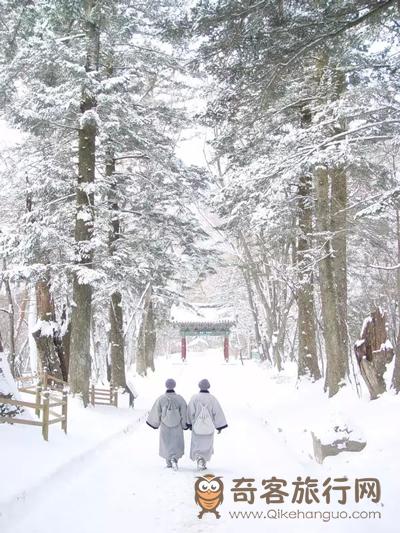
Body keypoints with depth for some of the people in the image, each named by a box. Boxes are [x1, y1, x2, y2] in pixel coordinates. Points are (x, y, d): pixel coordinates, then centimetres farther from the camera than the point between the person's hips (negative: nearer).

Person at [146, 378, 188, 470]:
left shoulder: (161, 399, -11)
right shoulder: (180, 399, -12)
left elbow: (156, 412, -5)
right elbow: (184, 412, -8)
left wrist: (155, 423, 12)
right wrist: (185, 424, 6)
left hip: (165, 426, 1)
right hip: (177, 426, -1)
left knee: (166, 444, 19)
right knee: (177, 445, 13)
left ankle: (169, 463, 24)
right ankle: (174, 459, -11)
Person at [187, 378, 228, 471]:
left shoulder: (194, 398, -8)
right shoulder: (212, 398, -7)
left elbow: (190, 412, -7)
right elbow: (218, 413, -7)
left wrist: (190, 424, 6)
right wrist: (219, 426, -1)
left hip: (197, 426, 0)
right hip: (209, 427, 1)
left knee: (197, 445, 11)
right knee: (207, 445, 15)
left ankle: (199, 458, -15)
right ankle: (203, 464, 13)